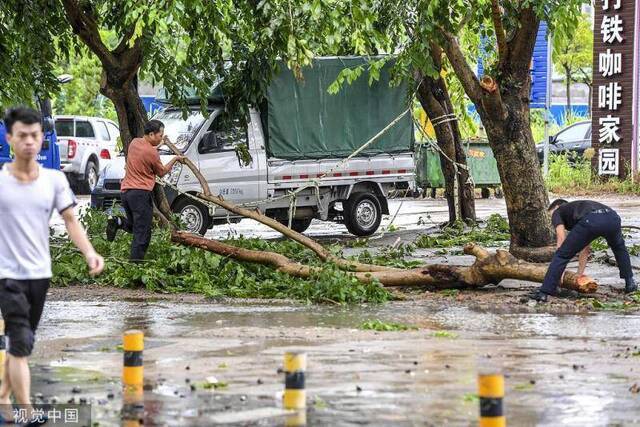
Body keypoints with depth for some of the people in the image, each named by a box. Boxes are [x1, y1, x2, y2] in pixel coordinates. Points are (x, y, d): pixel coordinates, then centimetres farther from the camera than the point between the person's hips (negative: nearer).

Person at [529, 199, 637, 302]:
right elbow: (586, 250, 47)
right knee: (619, 249, 39)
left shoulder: (557, 212, 29)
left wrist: (561, 272, 15)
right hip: (613, 218, 6)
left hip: (591, 221, -6)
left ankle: (544, 292, 3)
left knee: (561, 255, 8)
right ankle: (630, 283, 38)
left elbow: (562, 239, 13)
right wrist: (580, 274, 50)